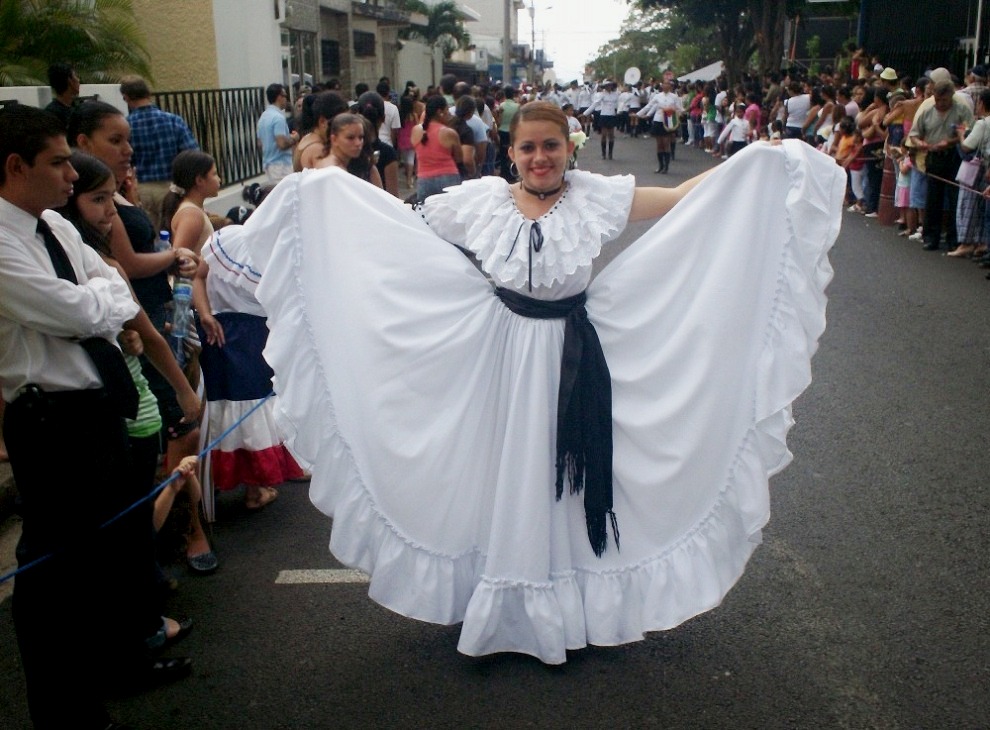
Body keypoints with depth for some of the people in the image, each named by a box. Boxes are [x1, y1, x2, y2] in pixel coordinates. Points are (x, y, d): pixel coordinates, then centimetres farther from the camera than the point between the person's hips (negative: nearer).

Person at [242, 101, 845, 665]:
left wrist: (767, 161, -11)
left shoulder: (596, 196, -6)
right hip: (502, 355, 1)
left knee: (571, 471, 10)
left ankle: (575, 593, 32)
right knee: (506, 472, 11)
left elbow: (684, 199, -6)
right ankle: (509, 599, 32)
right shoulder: (479, 201, -3)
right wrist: (328, 187, 4)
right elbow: (401, 221, 6)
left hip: (576, 354, 0)